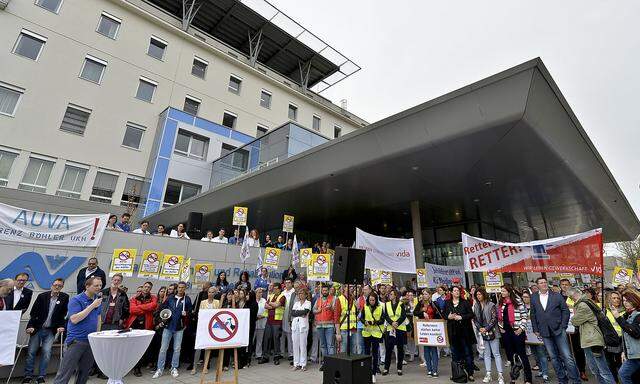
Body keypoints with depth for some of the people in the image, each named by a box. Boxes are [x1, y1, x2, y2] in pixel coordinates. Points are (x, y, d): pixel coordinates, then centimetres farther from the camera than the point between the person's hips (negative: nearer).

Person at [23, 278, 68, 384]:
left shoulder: (65, 297, -3)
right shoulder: (42, 296, -4)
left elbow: (63, 314, 1)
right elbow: (33, 312, -3)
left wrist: (61, 326, -9)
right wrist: (30, 326, -13)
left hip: (50, 331, -1)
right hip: (37, 329, 1)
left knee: (46, 352, -8)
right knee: (31, 351, 4)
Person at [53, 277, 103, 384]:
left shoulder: (98, 300, 9)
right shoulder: (76, 300, -10)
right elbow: (74, 319, -21)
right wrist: (92, 306, -22)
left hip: (91, 341, 6)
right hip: (76, 341, -6)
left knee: (84, 373, 13)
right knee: (65, 373, -3)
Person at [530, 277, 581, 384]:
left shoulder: (557, 295, -1)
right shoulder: (534, 298, 3)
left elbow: (565, 310, 1)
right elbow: (533, 314, 7)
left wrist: (563, 326, -5)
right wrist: (536, 329, 4)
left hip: (558, 330, -2)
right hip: (544, 332, 2)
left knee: (567, 357, -2)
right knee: (553, 358, 10)